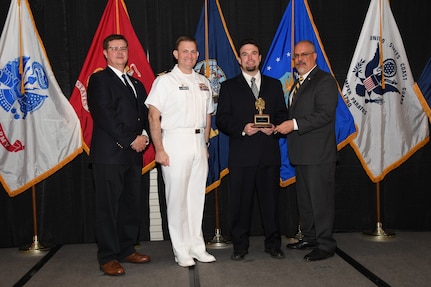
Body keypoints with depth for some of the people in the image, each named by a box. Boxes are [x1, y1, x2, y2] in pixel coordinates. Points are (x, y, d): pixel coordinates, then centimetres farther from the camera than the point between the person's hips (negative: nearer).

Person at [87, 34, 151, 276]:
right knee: (108, 207, -1)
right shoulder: (99, 79, -1)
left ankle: (127, 249, 24)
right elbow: (104, 116, -11)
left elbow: (145, 113, 17)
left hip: (133, 154, 7)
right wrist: (131, 140, -13)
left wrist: (145, 135, -3)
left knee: (132, 205, 10)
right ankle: (108, 258, 8)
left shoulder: (136, 83, 21)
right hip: (109, 154, -7)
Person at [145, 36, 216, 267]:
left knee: (197, 197, 10)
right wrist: (159, 150, -13)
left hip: (198, 143, 5)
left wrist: (205, 144, 12)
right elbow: (153, 117, -7)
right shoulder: (165, 81, -2)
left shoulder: (203, 82, 15)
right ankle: (181, 251, 9)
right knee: (177, 198, -1)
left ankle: (197, 247, 21)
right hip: (175, 142, -5)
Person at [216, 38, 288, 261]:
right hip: (241, 155, -1)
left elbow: (283, 115, 14)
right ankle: (240, 246, 16)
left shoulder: (274, 85, 16)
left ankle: (273, 244, 20)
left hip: (269, 153, 2)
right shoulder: (229, 87, 9)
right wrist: (242, 128, -14)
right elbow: (222, 119, 2)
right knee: (240, 202, 3)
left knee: (271, 200, 6)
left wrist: (274, 127, -7)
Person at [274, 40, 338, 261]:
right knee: (304, 199, 16)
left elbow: (325, 114, -19)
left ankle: (325, 245, 5)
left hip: (319, 154, -10)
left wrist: (294, 124, -22)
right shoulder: (300, 83, 21)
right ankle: (309, 237, 29)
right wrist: (285, 125, 10)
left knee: (320, 199, -4)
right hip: (302, 153, 10)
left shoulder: (324, 81, -8)